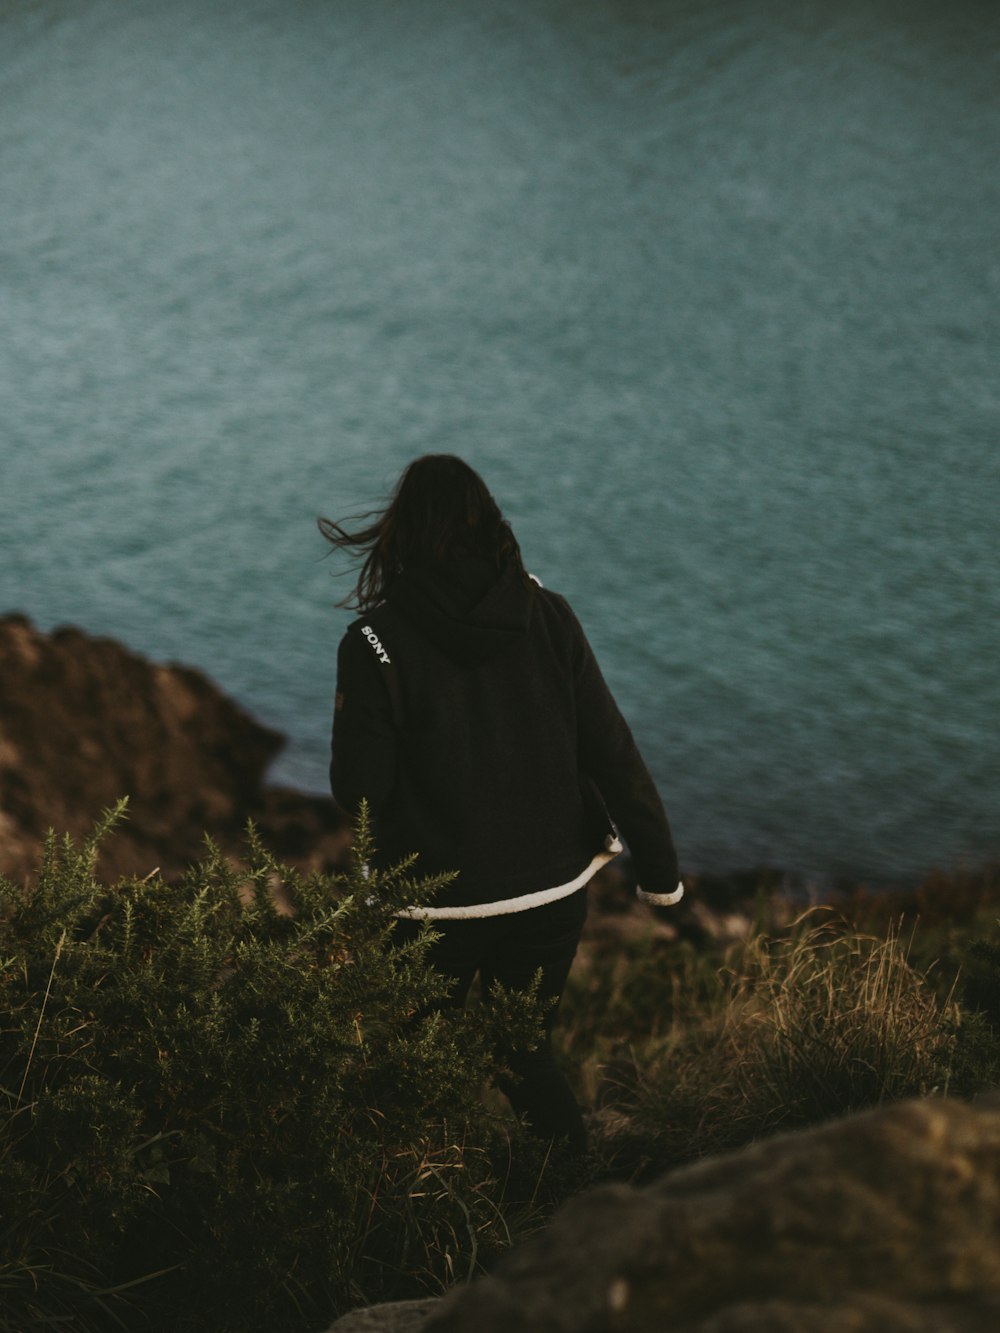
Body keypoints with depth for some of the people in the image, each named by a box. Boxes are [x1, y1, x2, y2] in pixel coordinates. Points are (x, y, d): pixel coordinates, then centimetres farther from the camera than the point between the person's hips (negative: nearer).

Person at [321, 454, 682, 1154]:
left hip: (438, 903, -3)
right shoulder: (548, 616, -6)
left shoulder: (375, 642, -15)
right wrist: (658, 866, 4)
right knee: (528, 1051, 23)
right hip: (552, 886, 3)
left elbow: (359, 788, -15)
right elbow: (611, 751, -5)